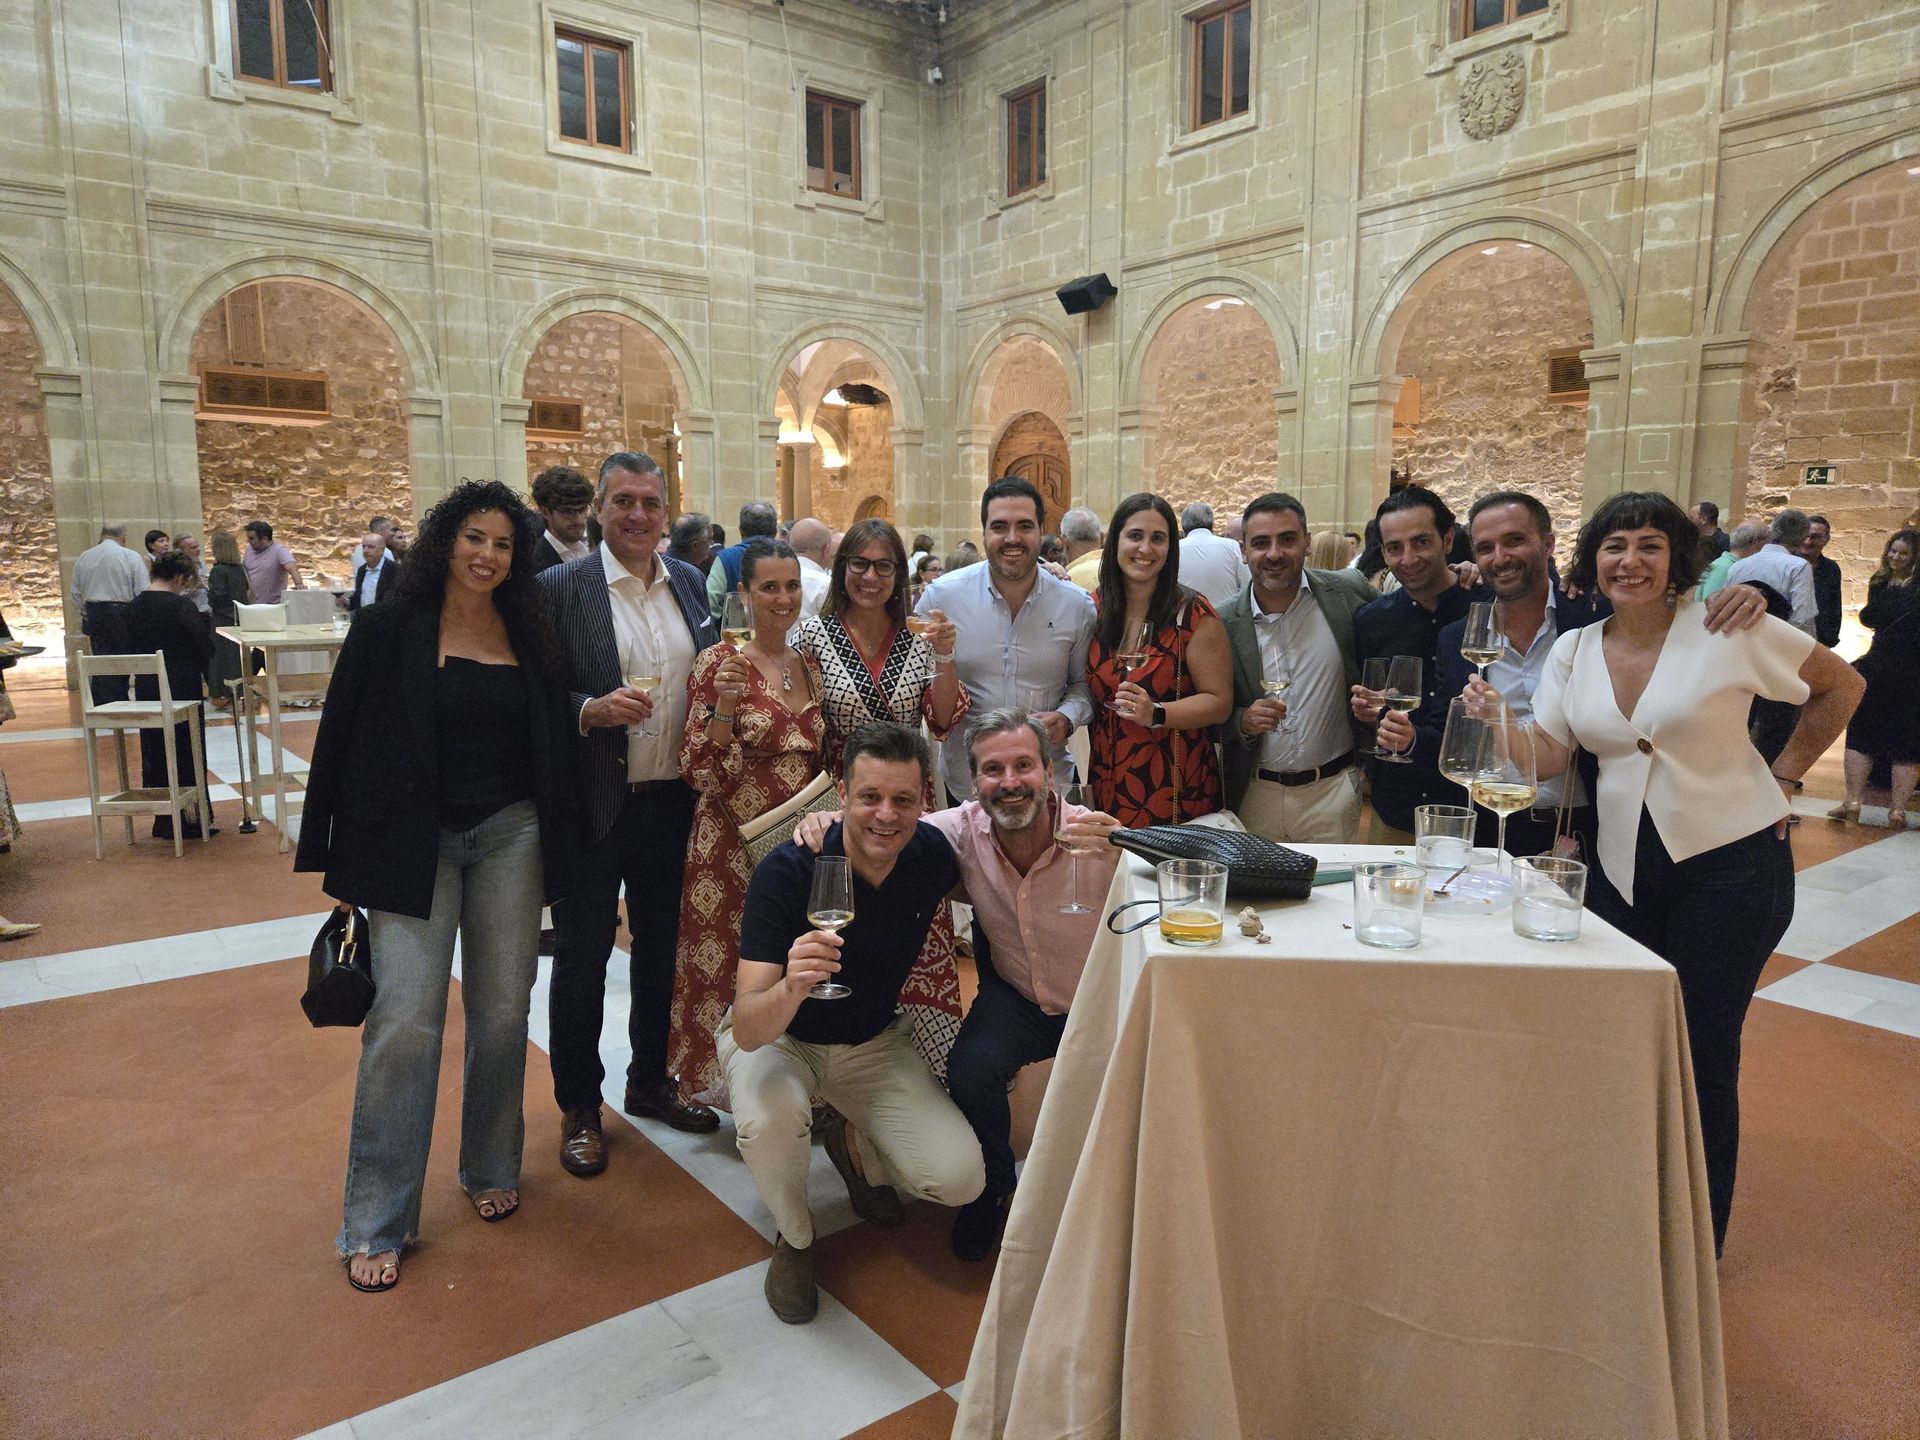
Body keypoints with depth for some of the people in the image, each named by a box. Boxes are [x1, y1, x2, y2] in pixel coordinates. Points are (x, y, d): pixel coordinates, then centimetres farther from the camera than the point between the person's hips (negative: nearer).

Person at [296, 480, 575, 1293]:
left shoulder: (527, 635, 6)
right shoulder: (389, 630, -3)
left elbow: (551, 743, 11)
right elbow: (341, 740, -2)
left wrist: (553, 853, 7)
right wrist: (334, 858, -4)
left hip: (509, 835, 3)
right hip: (412, 840, -3)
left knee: (502, 1013, 9)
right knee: (404, 1020, -6)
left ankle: (490, 1169, 30)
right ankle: (377, 1223, 8)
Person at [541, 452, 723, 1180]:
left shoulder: (690, 582, 5)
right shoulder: (560, 588, -9)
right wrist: (592, 710, -26)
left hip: (675, 801, 5)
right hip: (593, 806, -4)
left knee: (663, 946, 17)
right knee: (581, 955, 9)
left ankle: (651, 1081, 37)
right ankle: (578, 1107, 27)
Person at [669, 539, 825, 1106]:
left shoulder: (811, 665, 8)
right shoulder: (718, 664, -9)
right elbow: (699, 773, -13)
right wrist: (723, 709, -26)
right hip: (734, 847, -5)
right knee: (730, 969, 2)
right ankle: (719, 1081, 23)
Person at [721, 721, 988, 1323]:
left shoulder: (931, 853, -17)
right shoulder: (787, 871, -29)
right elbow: (748, 1031, -32)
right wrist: (791, 988, -56)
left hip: (874, 1043, 3)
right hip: (776, 1039, -3)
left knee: (959, 1178, -16)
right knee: (771, 1118, -37)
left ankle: (856, 1147, 18)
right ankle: (794, 1237, -2)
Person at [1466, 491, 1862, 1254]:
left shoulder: (1726, 628, -9)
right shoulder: (1573, 650, 3)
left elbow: (1841, 686, 3)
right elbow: (1545, 756, -3)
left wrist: (1782, 775, 0)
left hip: (1730, 863, -4)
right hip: (1624, 869, 4)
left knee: (1702, 1050, 2)